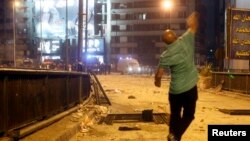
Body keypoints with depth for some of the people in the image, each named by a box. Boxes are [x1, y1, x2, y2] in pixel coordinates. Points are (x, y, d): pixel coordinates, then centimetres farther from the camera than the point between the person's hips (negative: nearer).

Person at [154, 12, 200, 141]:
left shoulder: (165, 56, -12)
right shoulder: (186, 40, -11)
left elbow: (159, 74, -10)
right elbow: (193, 26, 5)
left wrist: (157, 81, 13)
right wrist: (194, 16, 25)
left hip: (175, 89, 0)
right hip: (190, 87, 0)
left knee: (175, 114, 18)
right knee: (188, 115, 10)